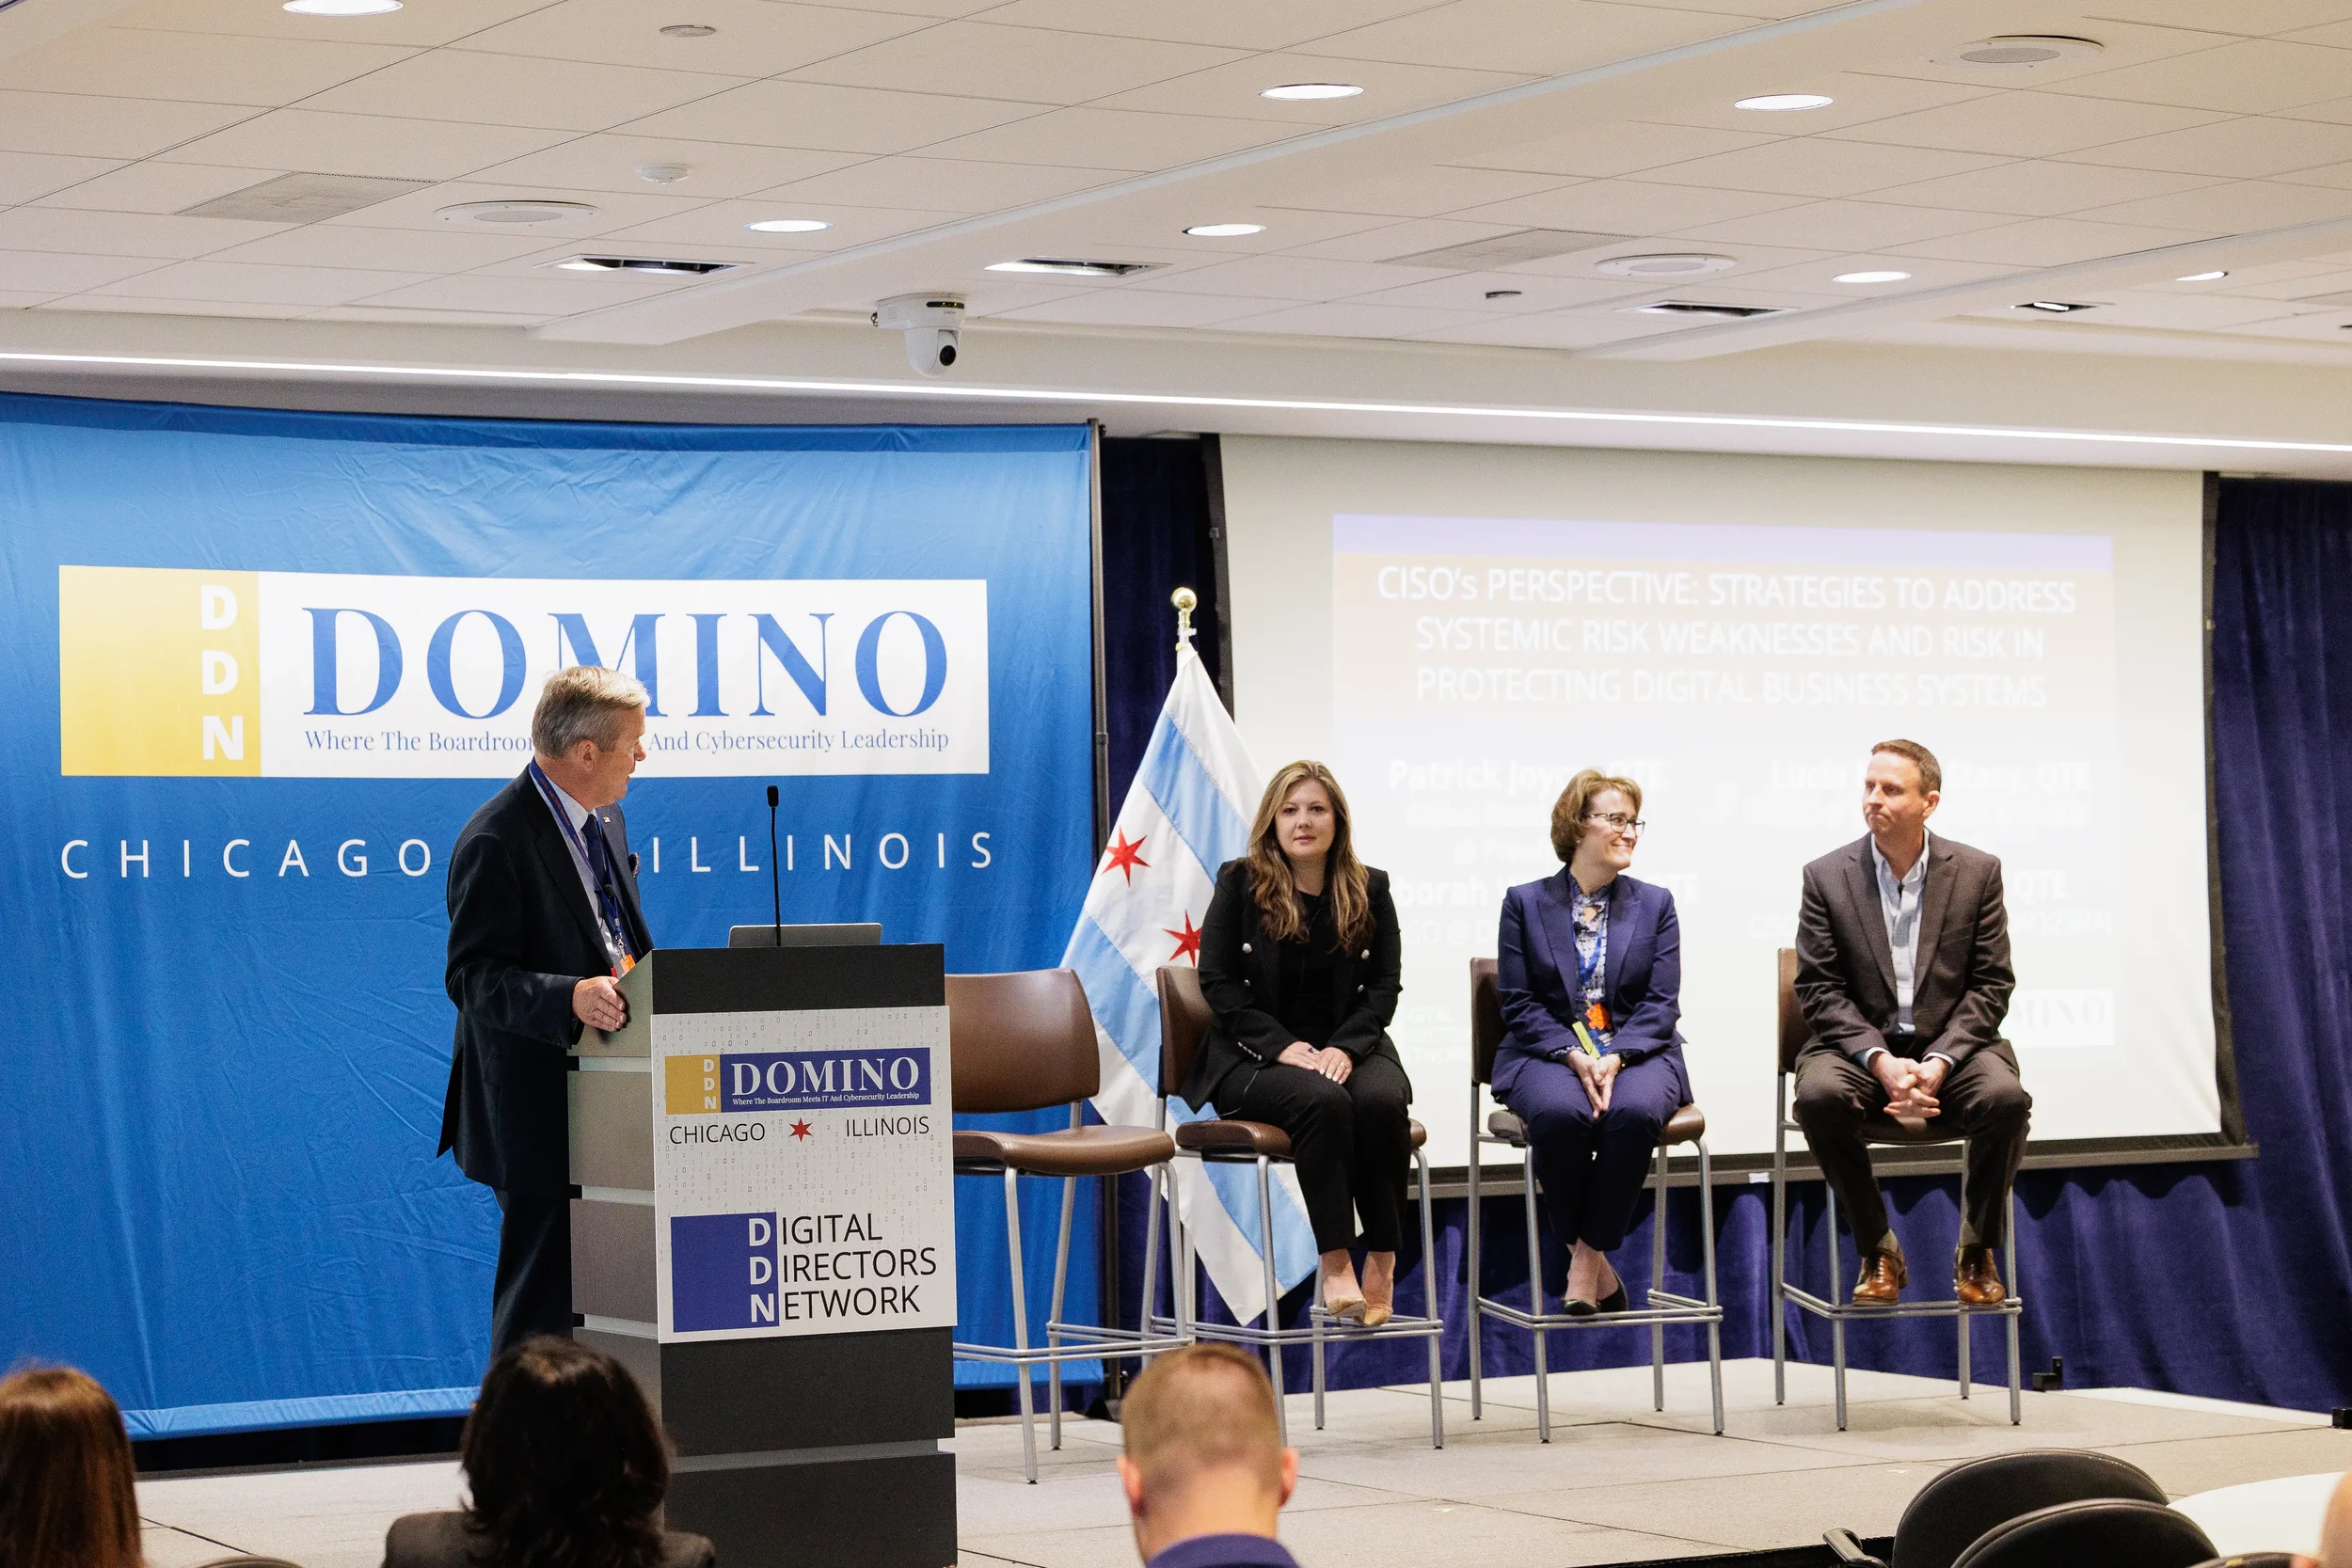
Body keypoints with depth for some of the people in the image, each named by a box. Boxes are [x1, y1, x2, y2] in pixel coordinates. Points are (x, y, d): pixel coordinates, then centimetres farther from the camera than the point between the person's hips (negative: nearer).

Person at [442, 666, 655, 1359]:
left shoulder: (604, 821, 14)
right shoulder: (496, 840, -15)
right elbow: (474, 978, -20)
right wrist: (569, 997, -34)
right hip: (538, 1106, -9)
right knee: (540, 1299, -5)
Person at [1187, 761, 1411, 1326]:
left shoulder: (1369, 890, 9)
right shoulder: (1239, 882, 3)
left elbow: (1384, 986, 5)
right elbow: (1218, 981, -2)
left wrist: (1345, 1047, -14)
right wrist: (1284, 1046, -14)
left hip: (1347, 1048, 2)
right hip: (1255, 1056, -2)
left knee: (1381, 1101, -32)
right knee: (1323, 1102, -35)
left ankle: (1383, 1259, -23)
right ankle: (1335, 1264, -32)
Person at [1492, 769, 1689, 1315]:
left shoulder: (1655, 905, 13)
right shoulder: (1525, 903, 9)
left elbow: (1661, 1003, 4)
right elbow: (1518, 1003, 2)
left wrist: (1615, 1057, -15)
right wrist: (1574, 1055, -15)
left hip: (1636, 1053, 1)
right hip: (1548, 1055, -1)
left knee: (1634, 1111, -35)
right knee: (1559, 1113, -36)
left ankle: (1588, 1255, -22)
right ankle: (1595, 1264, -17)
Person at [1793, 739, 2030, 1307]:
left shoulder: (1977, 872, 2)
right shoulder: (1826, 876, 0)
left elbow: (1992, 983, 0)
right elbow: (1819, 989, -3)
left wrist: (1940, 1061, -16)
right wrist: (1881, 1062, -18)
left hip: (1952, 1045, 0)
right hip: (1860, 1044, 0)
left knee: (2005, 1098, -31)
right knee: (1818, 1096, -33)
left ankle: (1977, 1252, -8)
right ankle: (1878, 1253, -14)